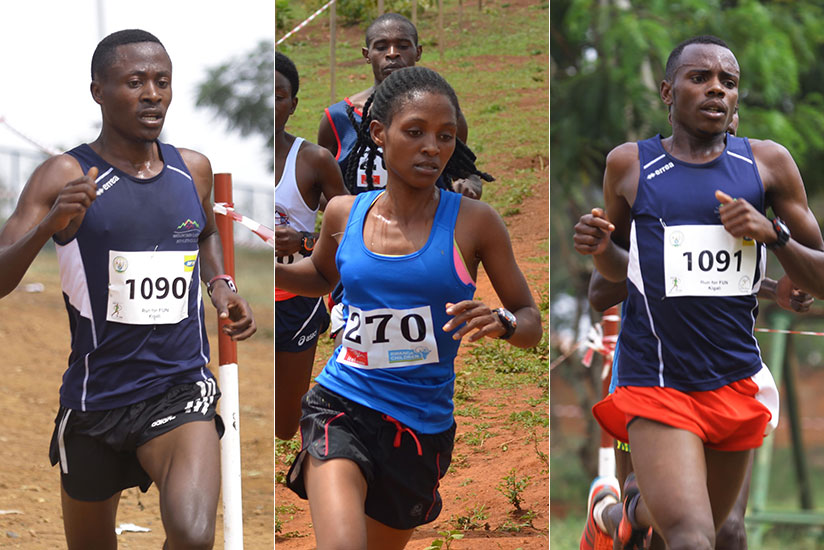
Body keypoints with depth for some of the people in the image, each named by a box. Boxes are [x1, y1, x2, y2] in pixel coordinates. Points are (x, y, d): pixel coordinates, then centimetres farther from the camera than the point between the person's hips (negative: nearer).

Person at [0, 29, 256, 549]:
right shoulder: (64, 177, -8)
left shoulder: (193, 169, 6)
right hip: (95, 398, -1)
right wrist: (49, 226, -33)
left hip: (181, 389, 1)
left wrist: (221, 286, 10)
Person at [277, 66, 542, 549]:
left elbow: (532, 324, 2)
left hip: (424, 426, 1)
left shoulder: (474, 222, -4)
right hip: (342, 406, -1)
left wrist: (501, 323, -21)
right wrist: (267, 270, 4)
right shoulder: (345, 214, 2)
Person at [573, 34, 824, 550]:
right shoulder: (629, 165, 1)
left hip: (736, 383, 3)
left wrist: (773, 233, -12)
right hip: (656, 385, -3)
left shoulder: (768, 163, 2)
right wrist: (599, 248, -6)